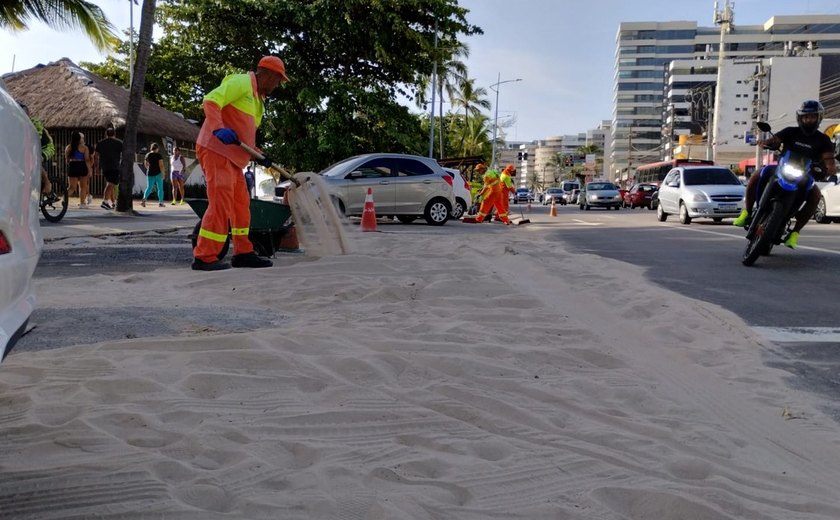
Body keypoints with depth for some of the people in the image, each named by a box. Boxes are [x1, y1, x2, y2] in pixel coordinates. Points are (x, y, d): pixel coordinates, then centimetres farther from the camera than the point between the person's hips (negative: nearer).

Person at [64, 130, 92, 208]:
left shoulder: (68, 147, 6)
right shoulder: (84, 147, -3)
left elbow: (67, 160, 12)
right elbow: (87, 160, -8)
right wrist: (89, 170, -6)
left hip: (72, 167, 2)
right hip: (82, 167, -2)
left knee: (72, 187, 6)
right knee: (83, 186, 9)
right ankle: (82, 203, 9)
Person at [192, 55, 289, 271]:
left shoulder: (257, 98, 24)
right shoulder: (242, 82, -6)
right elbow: (211, 101, -18)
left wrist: (258, 156, 13)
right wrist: (219, 129, -32)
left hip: (232, 157, 10)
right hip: (216, 150, -10)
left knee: (241, 204, 12)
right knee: (221, 203, -14)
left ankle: (243, 253, 19)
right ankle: (204, 257, -11)